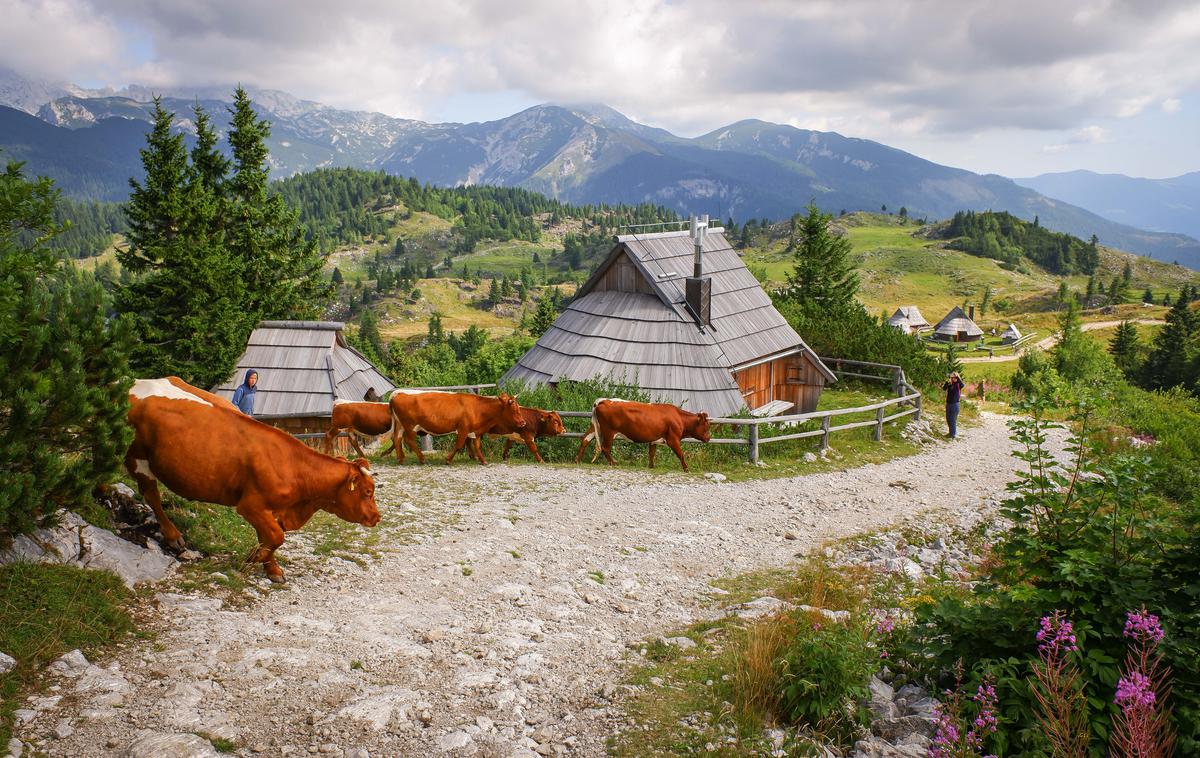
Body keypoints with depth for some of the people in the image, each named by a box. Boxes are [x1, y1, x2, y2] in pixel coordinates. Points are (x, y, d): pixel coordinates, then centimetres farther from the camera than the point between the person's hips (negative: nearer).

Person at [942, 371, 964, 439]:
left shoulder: (958, 384, -8)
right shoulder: (949, 384, 4)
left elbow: (962, 385, -30)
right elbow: (944, 388, -12)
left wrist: (957, 377, -31)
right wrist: (947, 382, -24)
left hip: (955, 404, -5)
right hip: (948, 403, 5)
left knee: (953, 419, -6)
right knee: (948, 419, 15)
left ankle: (954, 435, 1)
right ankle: (951, 432, 33)